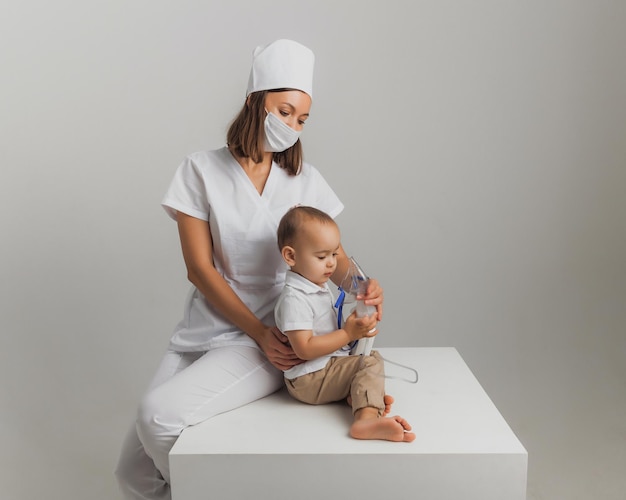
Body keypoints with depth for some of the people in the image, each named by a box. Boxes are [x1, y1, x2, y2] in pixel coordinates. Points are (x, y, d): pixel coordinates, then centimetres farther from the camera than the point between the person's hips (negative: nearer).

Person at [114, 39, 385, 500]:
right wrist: (260, 333, -14)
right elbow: (200, 268, -5)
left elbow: (334, 253, 8)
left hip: (272, 335, -1)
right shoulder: (201, 171, -1)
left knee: (159, 413, -25)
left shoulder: (305, 180, 4)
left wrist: (363, 285, -16)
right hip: (205, 329, 2)